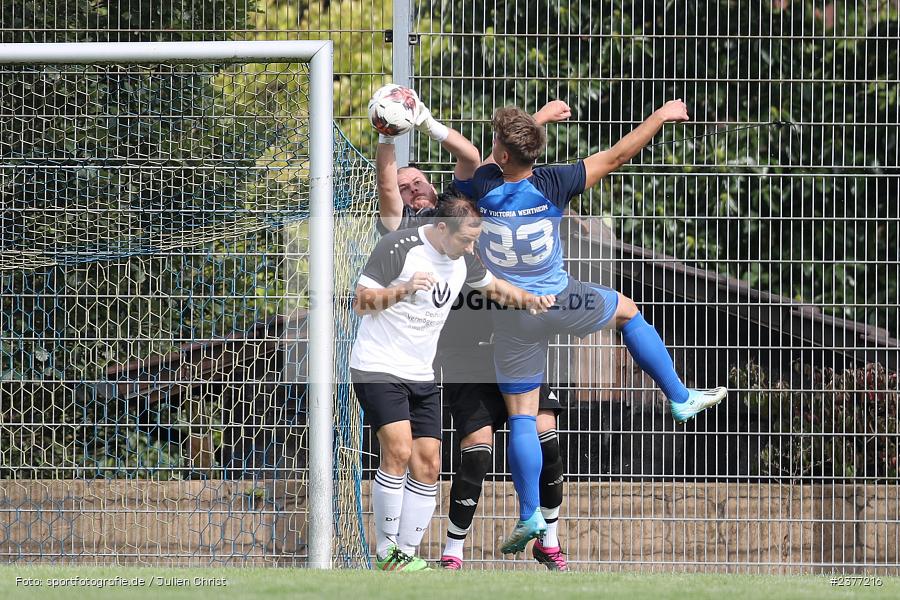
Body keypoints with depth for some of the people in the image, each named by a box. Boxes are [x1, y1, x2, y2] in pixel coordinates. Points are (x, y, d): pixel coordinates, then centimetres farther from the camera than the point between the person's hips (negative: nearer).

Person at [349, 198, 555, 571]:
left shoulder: (463, 258, 6)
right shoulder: (398, 248, -15)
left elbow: (493, 286, 25)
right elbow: (361, 302, -14)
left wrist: (528, 300, 7)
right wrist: (404, 290, -31)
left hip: (421, 377, 7)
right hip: (377, 369, -7)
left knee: (427, 466, 0)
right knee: (398, 450, -22)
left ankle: (407, 554, 7)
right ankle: (385, 552, -15)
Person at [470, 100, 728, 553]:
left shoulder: (485, 188, -13)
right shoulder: (550, 185, -18)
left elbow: (490, 159, 12)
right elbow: (614, 157, -8)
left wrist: (543, 116, 27)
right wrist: (660, 118, 6)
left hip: (513, 319, 1)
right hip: (560, 303, 0)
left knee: (521, 417, 6)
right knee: (627, 311, 29)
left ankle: (529, 515, 4)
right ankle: (681, 398, 33)